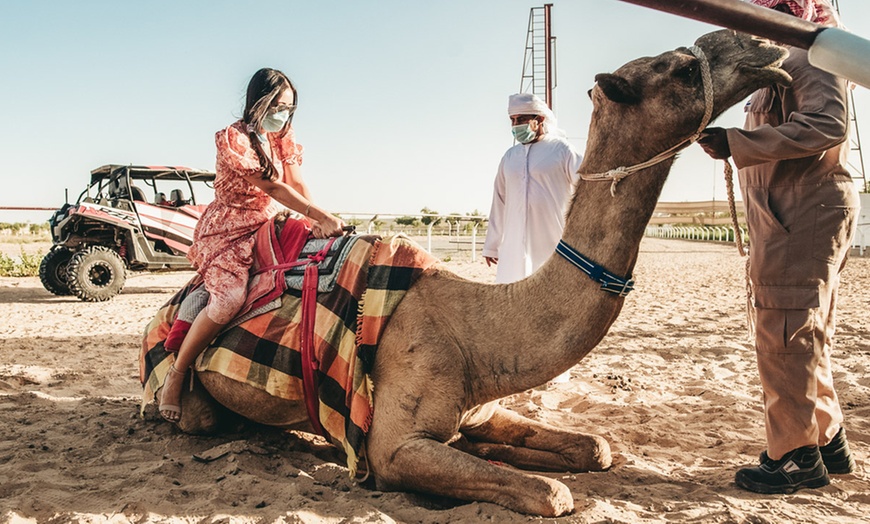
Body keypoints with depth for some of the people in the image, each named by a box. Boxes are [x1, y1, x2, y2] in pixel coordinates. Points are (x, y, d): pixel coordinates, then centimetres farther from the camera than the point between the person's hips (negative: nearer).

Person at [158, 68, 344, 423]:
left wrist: (319, 222, -15)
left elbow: (297, 184, 1)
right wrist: (321, 217, -26)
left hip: (266, 227, 8)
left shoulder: (282, 136, 9)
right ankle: (175, 376, -10)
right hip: (226, 229, -8)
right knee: (229, 298, -28)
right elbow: (272, 187, -21)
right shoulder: (233, 138, -14)